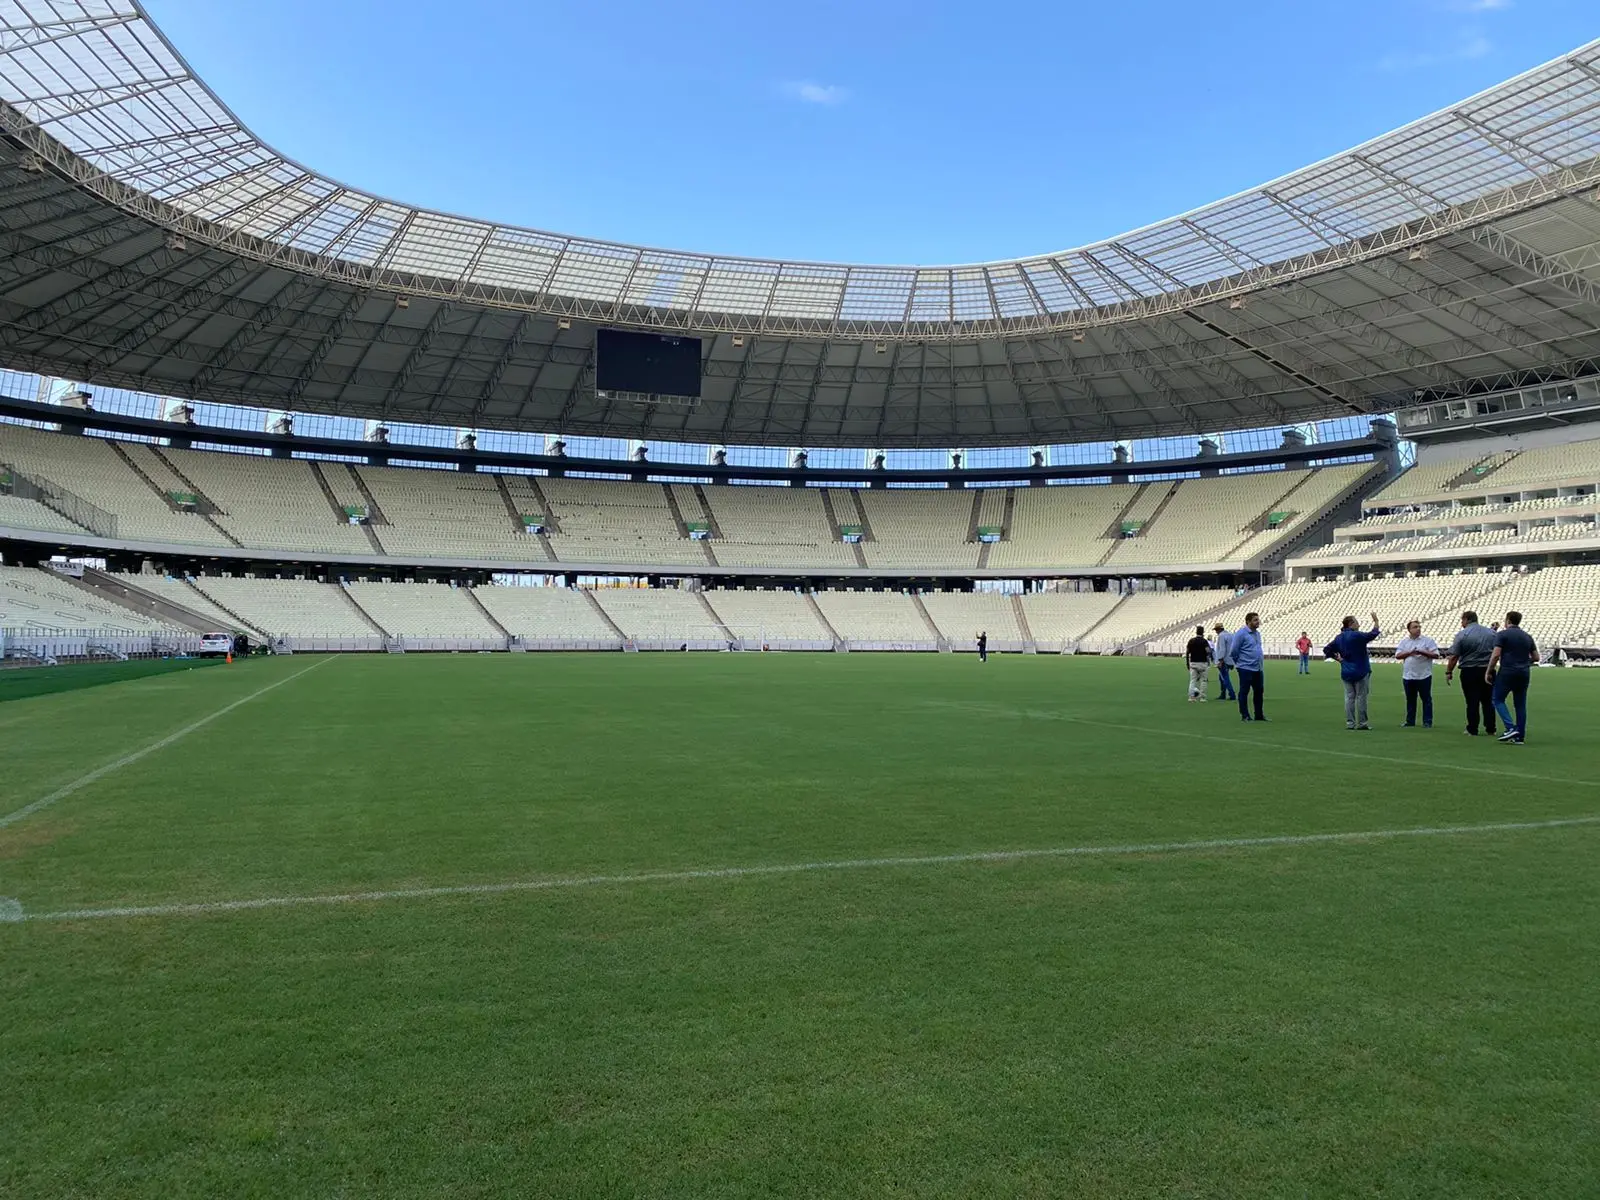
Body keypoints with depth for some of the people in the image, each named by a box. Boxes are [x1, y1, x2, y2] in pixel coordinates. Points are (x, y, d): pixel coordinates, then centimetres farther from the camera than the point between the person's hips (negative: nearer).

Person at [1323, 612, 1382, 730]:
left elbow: (1327, 649, 7)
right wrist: (1376, 621, 2)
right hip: (1360, 672, -5)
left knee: (1349, 697, 7)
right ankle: (1361, 723, 7)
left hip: (1346, 673, 6)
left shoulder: (1339, 638, 6)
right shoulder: (1357, 636, -14)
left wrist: (1338, 659, 6)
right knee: (1361, 697, 3)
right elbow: (1373, 634, -11)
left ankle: (1350, 723, 6)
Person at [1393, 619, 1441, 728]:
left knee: (1426, 699, 0)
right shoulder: (1404, 641, 10)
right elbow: (1397, 655, 1)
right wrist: (1410, 653, -14)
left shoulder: (1428, 641, 1)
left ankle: (1427, 722, 4)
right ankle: (1410, 721, 16)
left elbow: (1435, 655, -5)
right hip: (1408, 676, 3)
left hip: (1424, 676, -3)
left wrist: (1422, 652, -16)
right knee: (1410, 700, 9)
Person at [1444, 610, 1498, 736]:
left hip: (1469, 672, -4)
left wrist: (1449, 672, -3)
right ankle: (1490, 729, 14)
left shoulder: (1462, 635, -8)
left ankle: (1473, 730, 5)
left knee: (1472, 702, 2)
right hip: (1487, 671, 4)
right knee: (1488, 701, 11)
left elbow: (1454, 656, -10)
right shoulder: (1491, 633, 6)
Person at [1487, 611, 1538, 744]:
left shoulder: (1502, 634, -5)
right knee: (1521, 704, 8)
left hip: (1507, 672, -5)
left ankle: (1510, 728, -11)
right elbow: (1536, 657, 14)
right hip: (1524, 673, 5)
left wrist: (1488, 672, -5)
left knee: (1498, 699, 6)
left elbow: (1496, 655, -13)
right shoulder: (1527, 637, 12)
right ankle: (1519, 736, 8)